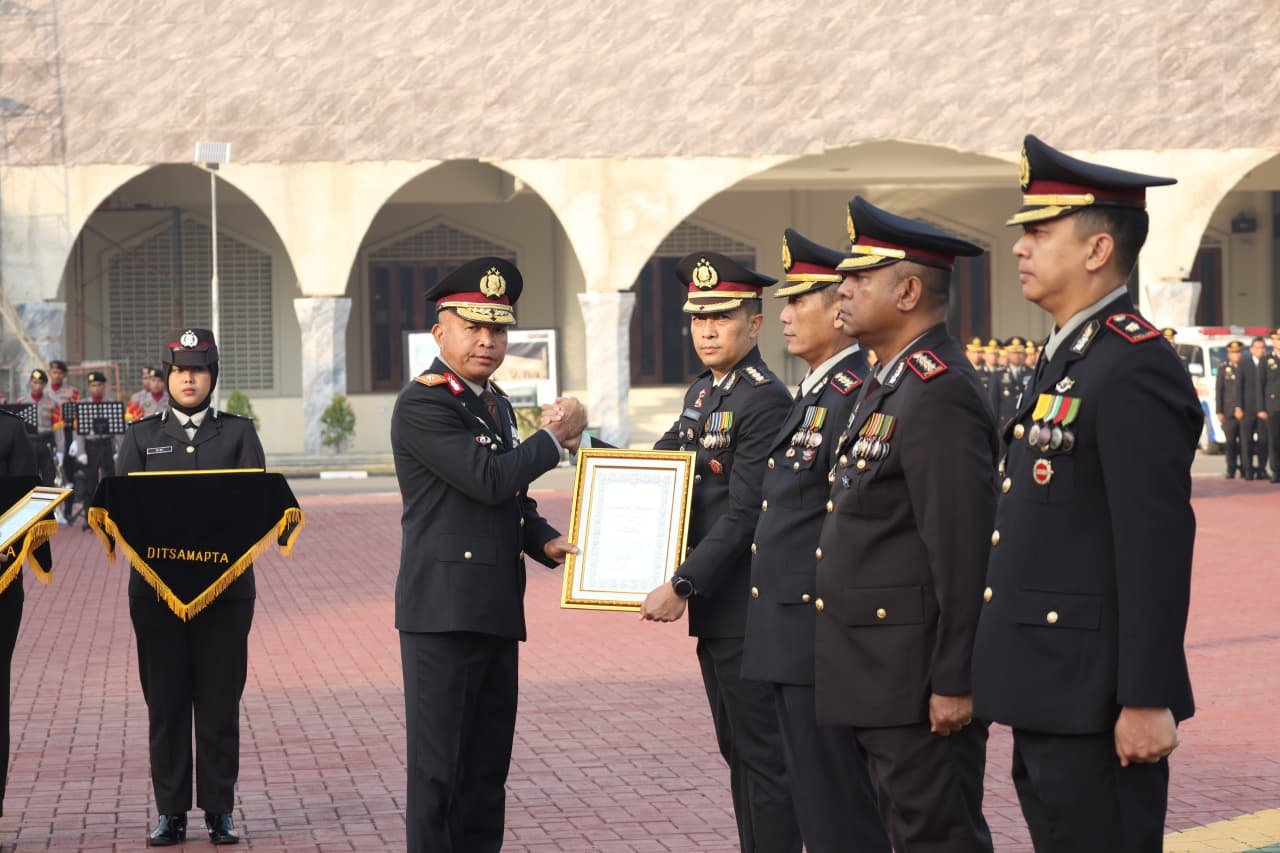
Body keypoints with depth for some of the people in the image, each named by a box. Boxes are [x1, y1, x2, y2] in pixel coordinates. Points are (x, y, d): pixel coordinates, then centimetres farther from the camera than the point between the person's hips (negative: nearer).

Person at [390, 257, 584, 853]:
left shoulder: (495, 403, 17)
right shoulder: (422, 405, -11)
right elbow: (489, 478, -20)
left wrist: (546, 542, 5)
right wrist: (556, 436, -7)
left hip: (496, 612, 9)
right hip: (443, 609, -9)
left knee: (488, 769, 11)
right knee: (439, 769, -3)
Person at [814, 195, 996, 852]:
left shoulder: (941, 394, -17)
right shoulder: (889, 383, 16)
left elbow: (964, 551, -22)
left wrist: (954, 682, -22)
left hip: (916, 671, -10)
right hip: (879, 675, 10)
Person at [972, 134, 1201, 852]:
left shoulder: (1136, 369, -16)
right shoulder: (1072, 358, 15)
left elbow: (1157, 548, -21)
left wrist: (1147, 702, -22)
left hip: (1095, 700, -10)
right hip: (1050, 692, 10)